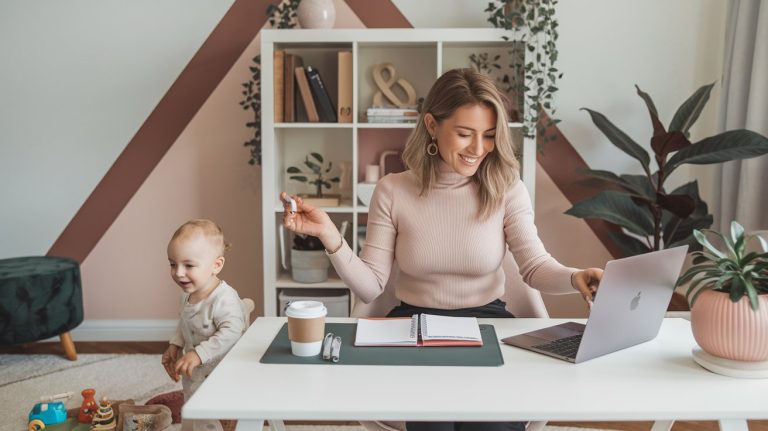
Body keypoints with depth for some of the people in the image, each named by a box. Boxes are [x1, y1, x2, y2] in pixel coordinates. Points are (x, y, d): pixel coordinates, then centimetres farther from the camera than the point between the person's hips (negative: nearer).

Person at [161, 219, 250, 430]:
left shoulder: (224, 299, -28)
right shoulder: (188, 295, 0)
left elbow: (231, 333, -37)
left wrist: (199, 354, -39)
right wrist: (175, 345, 6)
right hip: (194, 377, 9)